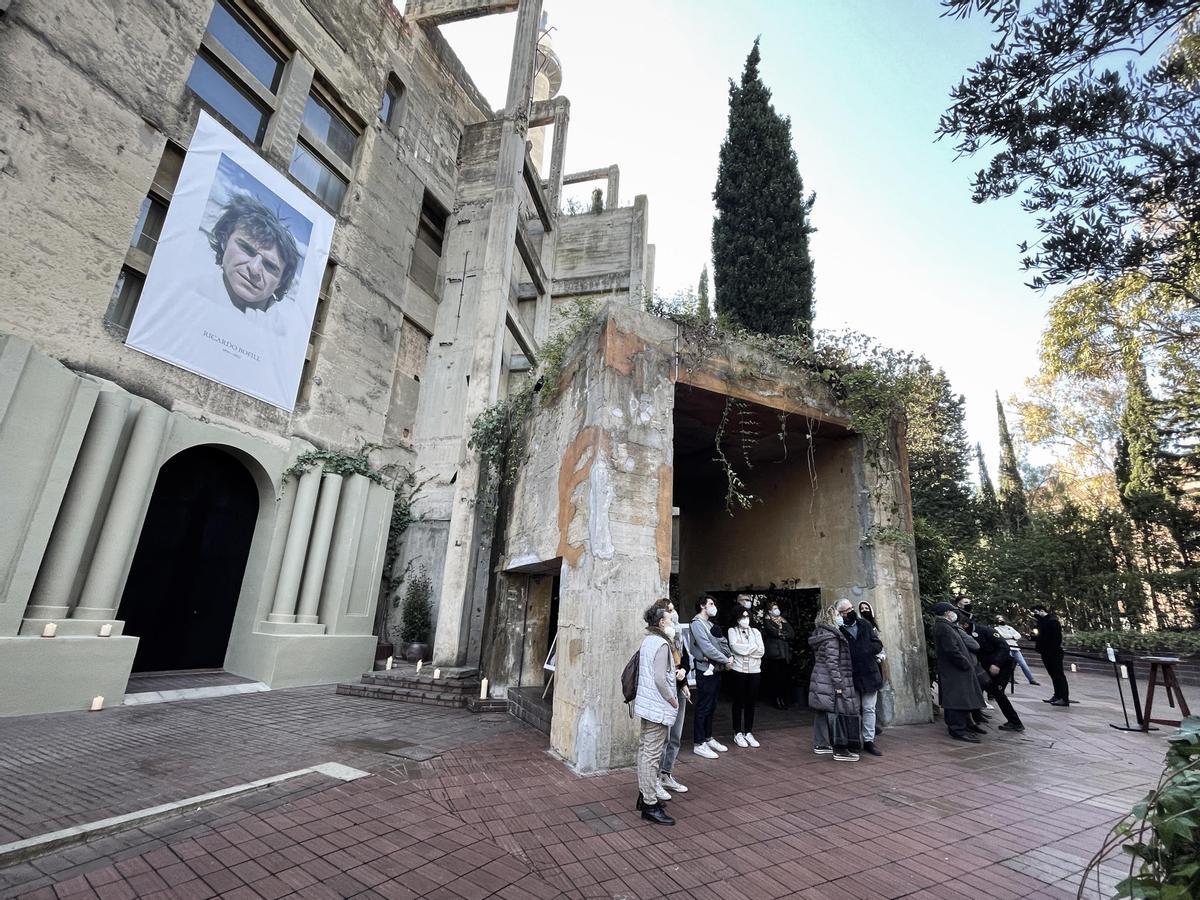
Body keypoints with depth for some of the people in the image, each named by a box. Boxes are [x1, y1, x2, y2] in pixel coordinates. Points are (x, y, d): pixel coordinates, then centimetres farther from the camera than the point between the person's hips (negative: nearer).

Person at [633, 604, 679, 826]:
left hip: (646, 704, 10)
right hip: (658, 707, -9)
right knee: (652, 755, -2)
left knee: (645, 749, 17)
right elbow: (660, 679, -23)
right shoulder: (661, 644, -19)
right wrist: (672, 700, -11)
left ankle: (644, 794, 29)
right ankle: (650, 806, 6)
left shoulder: (648, 640, 9)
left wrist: (674, 671, 9)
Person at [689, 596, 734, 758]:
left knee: (711, 706, 16)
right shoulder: (697, 624, -12)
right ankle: (698, 744, 6)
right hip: (705, 670, -9)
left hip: (715, 670, 9)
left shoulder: (710, 624, 17)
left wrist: (728, 656, -6)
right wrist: (726, 660, -11)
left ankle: (708, 739, 28)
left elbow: (722, 643, 12)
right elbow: (707, 648, -18)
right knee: (703, 708, -2)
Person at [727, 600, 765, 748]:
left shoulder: (756, 631, 12)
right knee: (739, 702, 5)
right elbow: (735, 647, -15)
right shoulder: (732, 631, 1)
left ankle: (748, 733, 20)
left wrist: (744, 649, -7)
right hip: (738, 670, -3)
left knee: (751, 702, 9)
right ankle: (738, 734, 15)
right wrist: (753, 647, -6)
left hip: (754, 670, 3)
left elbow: (761, 651, 1)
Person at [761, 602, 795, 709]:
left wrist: (781, 634, -5)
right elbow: (773, 632, -13)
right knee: (776, 678, -6)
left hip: (785, 653, 4)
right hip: (774, 653, -4)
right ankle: (777, 701, 2)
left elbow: (792, 634, 6)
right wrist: (785, 634, -1)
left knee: (786, 677, 1)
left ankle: (786, 700, 11)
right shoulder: (767, 621, 3)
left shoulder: (784, 620, 18)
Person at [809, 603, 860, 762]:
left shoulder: (820, 634, 14)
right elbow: (832, 662, -20)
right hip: (829, 682, -9)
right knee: (837, 713, -4)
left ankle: (820, 744, 21)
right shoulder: (832, 637, -15)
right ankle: (840, 750, 1)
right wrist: (838, 684, -18)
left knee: (821, 713, 14)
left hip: (819, 680, 9)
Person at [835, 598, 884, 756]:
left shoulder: (865, 624, 4)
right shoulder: (838, 630, -8)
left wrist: (865, 650, -10)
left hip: (869, 673, 3)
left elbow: (878, 645, 3)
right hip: (851, 676, -3)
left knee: (869, 709, 7)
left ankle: (868, 741, 16)